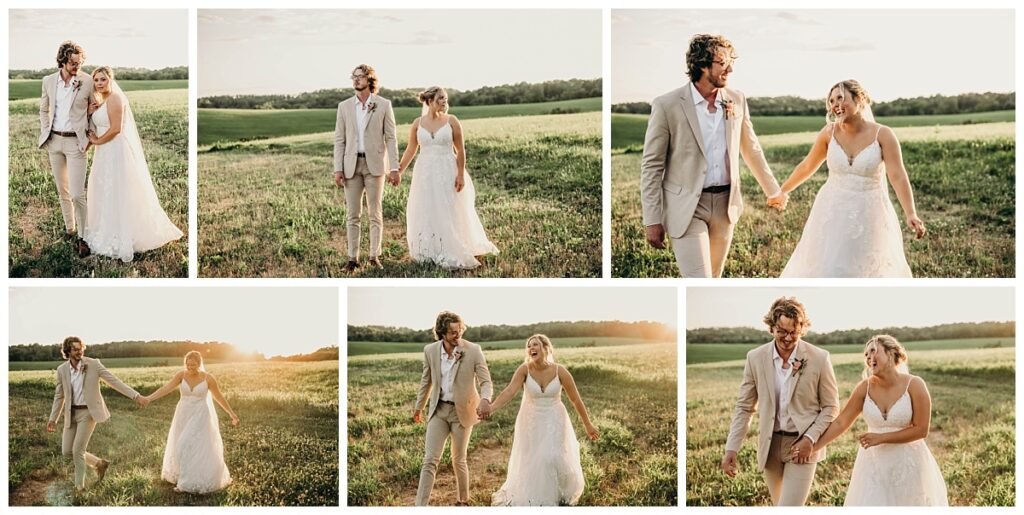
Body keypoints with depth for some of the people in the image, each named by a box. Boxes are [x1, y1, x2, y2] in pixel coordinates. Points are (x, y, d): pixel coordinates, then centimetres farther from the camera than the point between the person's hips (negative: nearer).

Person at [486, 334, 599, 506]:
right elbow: (510, 391, -28)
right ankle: (532, 499, 28)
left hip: (554, 422, -1)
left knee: (554, 459, -10)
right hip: (531, 422, 1)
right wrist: (491, 408, -45)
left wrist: (588, 425, 1)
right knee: (530, 462, 7)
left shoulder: (560, 371, -15)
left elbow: (576, 399, -6)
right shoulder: (524, 369, -15)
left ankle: (560, 497, 16)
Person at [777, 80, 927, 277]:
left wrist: (911, 215, -32)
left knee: (870, 272, 6)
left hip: (869, 217, -2)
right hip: (833, 215, 2)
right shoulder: (829, 132, -3)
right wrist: (781, 191, 20)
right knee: (826, 270, 1)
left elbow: (898, 176, -19)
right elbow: (807, 166, 11)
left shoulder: (883, 134, -10)